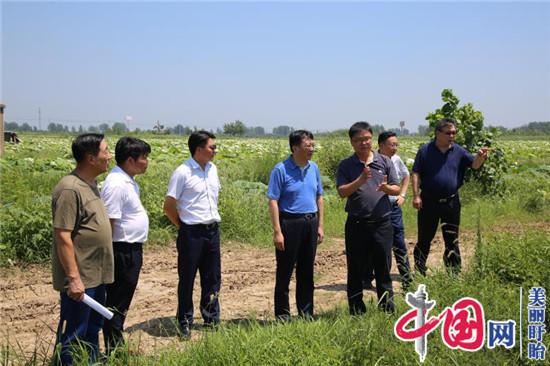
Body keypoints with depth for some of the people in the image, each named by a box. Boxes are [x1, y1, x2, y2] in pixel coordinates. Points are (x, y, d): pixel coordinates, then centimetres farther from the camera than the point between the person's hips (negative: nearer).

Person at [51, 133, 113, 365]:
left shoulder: (90, 184, 11)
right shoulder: (70, 189, -19)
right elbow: (63, 236, -21)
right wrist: (74, 278, -22)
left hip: (96, 276, 9)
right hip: (79, 280, -9)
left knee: (92, 332, 20)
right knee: (73, 337, 0)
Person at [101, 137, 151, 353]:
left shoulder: (127, 181, 11)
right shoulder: (116, 184, -20)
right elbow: (108, 222, -22)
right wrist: (110, 256, -22)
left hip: (132, 249, 10)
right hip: (123, 252, -10)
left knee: (122, 302, 19)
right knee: (116, 303, 0)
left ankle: (117, 344, 30)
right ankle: (113, 350, 9)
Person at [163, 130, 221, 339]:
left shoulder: (212, 169, 7)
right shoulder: (183, 172, -13)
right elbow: (168, 206, -9)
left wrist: (213, 220, 12)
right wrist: (183, 226, -2)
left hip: (213, 230, 6)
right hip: (192, 232, -6)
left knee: (212, 277, 13)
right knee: (187, 279, 6)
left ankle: (212, 320, 25)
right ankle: (185, 323, 17)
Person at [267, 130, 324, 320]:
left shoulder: (313, 168, 8)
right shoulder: (281, 169, -10)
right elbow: (273, 201, -12)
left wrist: (320, 226, 10)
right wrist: (277, 231, -16)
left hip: (310, 222, 6)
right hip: (289, 222, -5)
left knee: (307, 270, 13)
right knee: (284, 271, 2)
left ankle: (306, 311, 24)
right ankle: (282, 313, 12)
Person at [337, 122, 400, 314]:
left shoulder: (384, 161, 6)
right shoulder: (346, 165, 2)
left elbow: (397, 189, 6)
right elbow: (342, 192, -9)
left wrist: (387, 188, -16)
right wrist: (360, 181, -24)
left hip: (382, 223, 1)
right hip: (356, 224, -1)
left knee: (383, 267, 7)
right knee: (356, 269, 7)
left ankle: (387, 307, 17)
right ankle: (356, 310, 17)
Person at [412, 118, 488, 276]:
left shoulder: (458, 151, 3)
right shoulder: (425, 150, -5)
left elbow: (474, 165, -5)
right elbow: (416, 174, -5)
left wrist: (480, 157, -28)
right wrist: (416, 195, -12)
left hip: (451, 202, 2)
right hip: (429, 202, -2)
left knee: (452, 240, 11)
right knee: (424, 239, 9)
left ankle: (454, 272, 21)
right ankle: (419, 271, 21)